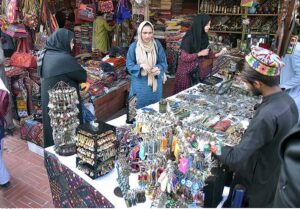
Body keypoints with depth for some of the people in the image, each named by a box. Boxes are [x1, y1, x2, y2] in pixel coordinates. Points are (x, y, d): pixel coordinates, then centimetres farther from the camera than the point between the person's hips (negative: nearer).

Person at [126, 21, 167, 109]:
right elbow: (129, 66, -7)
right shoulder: (133, 46, -11)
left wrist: (158, 69, -24)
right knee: (140, 107, 11)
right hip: (140, 84, -2)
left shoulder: (157, 44, -6)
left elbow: (163, 62, -2)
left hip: (155, 83, 2)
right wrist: (141, 66, -26)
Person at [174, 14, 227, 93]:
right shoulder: (189, 38, -19)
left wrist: (218, 54, -7)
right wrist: (199, 53, -23)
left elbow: (207, 54, 8)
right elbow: (183, 57, -21)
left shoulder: (204, 36, 3)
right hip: (186, 72, -6)